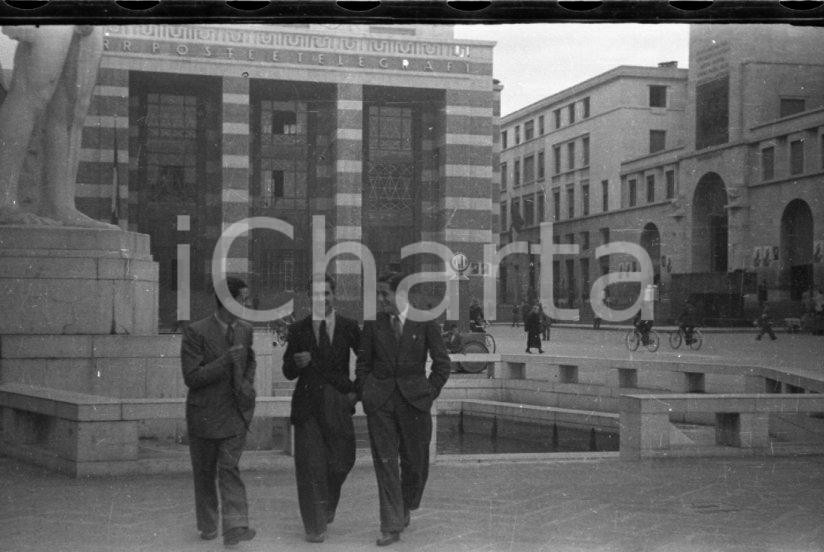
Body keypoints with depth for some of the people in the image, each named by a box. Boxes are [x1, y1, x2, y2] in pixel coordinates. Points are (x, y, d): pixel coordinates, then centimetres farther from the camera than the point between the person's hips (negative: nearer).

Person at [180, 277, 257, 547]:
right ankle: (207, 525, 28)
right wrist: (226, 360, -25)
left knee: (229, 468, -11)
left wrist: (248, 384, 7)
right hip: (204, 413, -2)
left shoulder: (245, 330, 4)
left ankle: (235, 526, -18)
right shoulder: (196, 332, -14)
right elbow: (191, 377, -18)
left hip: (235, 413, 2)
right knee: (204, 472, 11)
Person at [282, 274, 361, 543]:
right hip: (308, 405, 0)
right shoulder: (298, 330, 6)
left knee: (340, 463, 1)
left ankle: (328, 505, 33)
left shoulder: (349, 327, 4)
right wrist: (297, 363, -14)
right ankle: (315, 526, 6)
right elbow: (288, 372, 7)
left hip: (338, 403, 0)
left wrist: (358, 390, 1)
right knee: (310, 466, -4)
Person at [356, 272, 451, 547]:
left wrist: (429, 393, -2)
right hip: (380, 402, 1)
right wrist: (364, 394, 3)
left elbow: (442, 364, 4)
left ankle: (405, 509, 33)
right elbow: (363, 363, 12)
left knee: (415, 462, 6)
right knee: (385, 463, -3)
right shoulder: (373, 324, 6)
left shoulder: (425, 323, 0)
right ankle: (391, 526, 0)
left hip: (414, 400, -1)